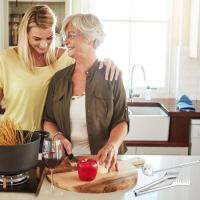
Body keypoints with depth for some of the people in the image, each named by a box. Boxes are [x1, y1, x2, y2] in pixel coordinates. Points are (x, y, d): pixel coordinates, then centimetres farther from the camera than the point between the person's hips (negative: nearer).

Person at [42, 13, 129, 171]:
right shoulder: (59, 78, 7)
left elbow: (121, 120, -4)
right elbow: (47, 120, 13)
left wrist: (112, 146, -22)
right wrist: (57, 136, -8)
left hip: (103, 160, -2)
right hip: (67, 160, 3)